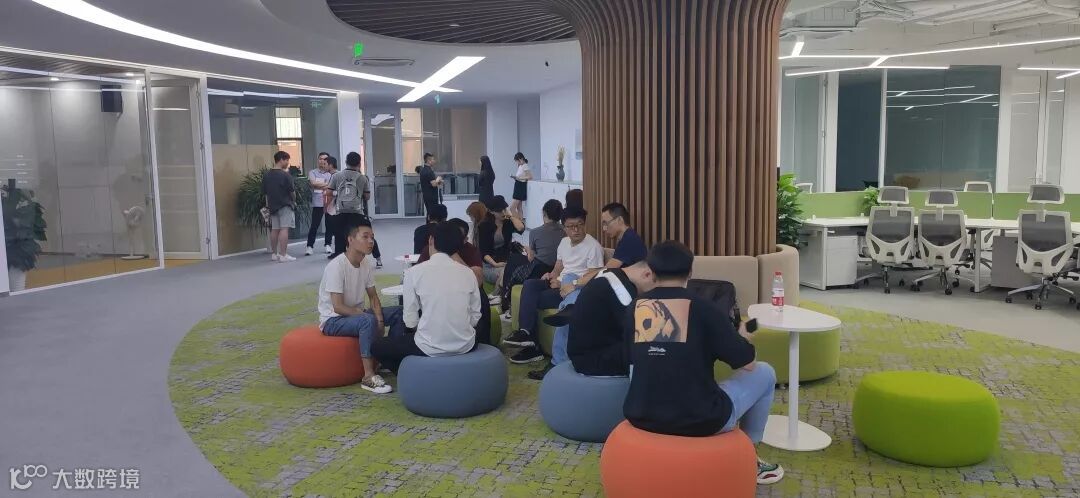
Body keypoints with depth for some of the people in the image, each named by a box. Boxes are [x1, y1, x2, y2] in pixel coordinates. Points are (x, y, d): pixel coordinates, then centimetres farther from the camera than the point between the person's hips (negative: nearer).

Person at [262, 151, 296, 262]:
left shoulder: (266, 175, 7)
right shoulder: (285, 175, -13)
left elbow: (265, 193, 12)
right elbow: (292, 191, -7)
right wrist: (294, 201, 11)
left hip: (273, 206, 7)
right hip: (285, 206, -7)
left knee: (274, 229, 13)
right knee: (284, 229, -8)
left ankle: (274, 253, 21)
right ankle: (283, 255, -12)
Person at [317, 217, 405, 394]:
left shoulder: (367, 263, -1)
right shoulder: (336, 266, -23)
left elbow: (373, 297, 7)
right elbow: (338, 307, -24)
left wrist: (380, 320, -10)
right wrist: (366, 314, -19)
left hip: (357, 313, 8)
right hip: (332, 320, -8)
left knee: (398, 312, -1)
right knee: (369, 320, -35)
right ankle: (369, 377, -30)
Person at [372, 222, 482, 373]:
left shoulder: (414, 272, -6)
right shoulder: (468, 272, 1)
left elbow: (410, 321, -4)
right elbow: (475, 317, 4)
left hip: (431, 348, -4)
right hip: (465, 345, 4)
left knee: (378, 347, 20)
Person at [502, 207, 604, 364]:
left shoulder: (593, 247, -11)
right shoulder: (564, 242, 14)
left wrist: (568, 285, -19)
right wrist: (551, 276, -4)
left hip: (577, 291, -7)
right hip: (560, 284, 8)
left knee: (531, 299, -20)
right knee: (529, 284, -19)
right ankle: (526, 333, -22)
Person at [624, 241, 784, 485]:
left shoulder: (634, 308, 3)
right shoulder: (702, 307, -8)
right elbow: (747, 363, -2)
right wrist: (743, 336, 21)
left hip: (641, 417, 4)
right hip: (700, 420, -4)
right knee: (764, 373, 19)